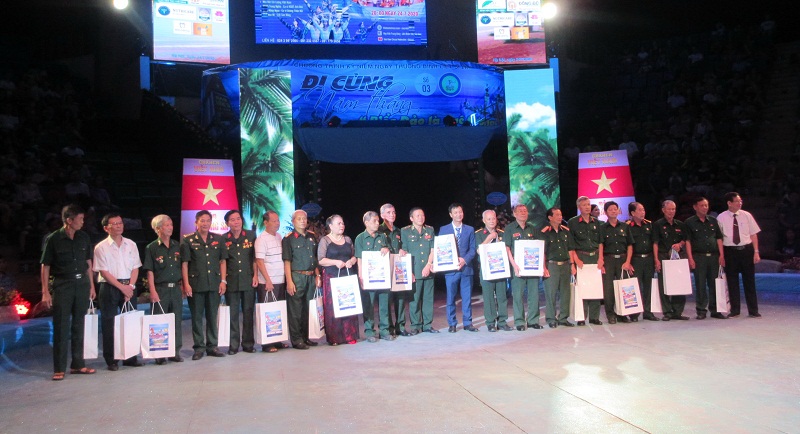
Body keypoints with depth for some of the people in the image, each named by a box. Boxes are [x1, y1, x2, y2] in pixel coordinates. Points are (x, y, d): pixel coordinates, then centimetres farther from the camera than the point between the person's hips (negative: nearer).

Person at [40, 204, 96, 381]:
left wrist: (91, 285, 11)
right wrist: (45, 292, -8)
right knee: (61, 327, 0)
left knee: (78, 326, 10)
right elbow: (45, 266, -4)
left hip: (82, 283, 4)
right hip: (62, 285, -4)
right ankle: (59, 369, 7)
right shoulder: (53, 239, -6)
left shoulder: (84, 237, 6)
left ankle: (77, 364, 19)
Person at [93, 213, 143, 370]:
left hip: (129, 287, 4)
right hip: (110, 288, -4)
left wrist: (130, 286, -7)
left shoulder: (131, 245, 8)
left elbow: (135, 268, 7)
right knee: (109, 325, 0)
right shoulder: (101, 247, -4)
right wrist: (122, 287, -12)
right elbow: (104, 272, -8)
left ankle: (130, 357, 17)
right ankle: (111, 360, 11)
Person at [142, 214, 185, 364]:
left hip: (176, 288, 4)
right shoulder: (151, 248, -2)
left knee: (177, 321, 7)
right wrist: (153, 291, -11)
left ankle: (175, 351, 16)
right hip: (160, 289, -4)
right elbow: (150, 272, -5)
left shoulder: (177, 246, 10)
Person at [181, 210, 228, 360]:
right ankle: (199, 347, 12)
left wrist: (223, 281, 2)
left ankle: (212, 346, 18)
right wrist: (186, 283, -8)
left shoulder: (218, 239, 9)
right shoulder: (188, 240, 1)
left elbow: (223, 261, 10)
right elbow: (184, 263, -2)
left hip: (214, 284, 3)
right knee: (197, 317, 4)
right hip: (196, 284, -2)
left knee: (212, 316, 9)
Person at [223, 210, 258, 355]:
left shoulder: (251, 236, 5)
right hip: (231, 281, -1)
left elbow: (254, 257, 7)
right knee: (232, 314, 3)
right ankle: (233, 345, 13)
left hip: (248, 280, 1)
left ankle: (248, 344, 17)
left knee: (248, 313, 7)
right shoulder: (223, 239, 2)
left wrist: (255, 275, 0)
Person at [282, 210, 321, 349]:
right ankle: (296, 339, 6)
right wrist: (289, 281, -14)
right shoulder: (288, 239, -3)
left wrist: (317, 276, 10)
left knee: (308, 308, 10)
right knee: (295, 310, -1)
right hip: (296, 276, -5)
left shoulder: (312, 236, 12)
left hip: (311, 277, 5)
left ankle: (306, 337, 20)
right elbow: (287, 261, -8)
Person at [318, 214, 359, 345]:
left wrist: (351, 261, -4)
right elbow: (320, 260, -6)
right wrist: (335, 262, -17)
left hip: (348, 277, 4)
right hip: (332, 278, -4)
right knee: (332, 308, -4)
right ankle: (334, 338, 2)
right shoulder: (325, 240, 1)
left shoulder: (348, 239, 15)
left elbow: (354, 256, 18)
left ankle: (350, 336, 9)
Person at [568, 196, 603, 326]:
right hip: (581, 257, -3)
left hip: (595, 256, 4)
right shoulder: (572, 222, 1)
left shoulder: (596, 222, 13)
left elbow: (600, 242, 14)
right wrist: (576, 260, -10)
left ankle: (594, 316, 9)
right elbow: (570, 244, -3)